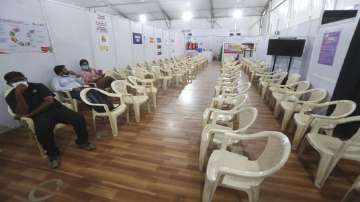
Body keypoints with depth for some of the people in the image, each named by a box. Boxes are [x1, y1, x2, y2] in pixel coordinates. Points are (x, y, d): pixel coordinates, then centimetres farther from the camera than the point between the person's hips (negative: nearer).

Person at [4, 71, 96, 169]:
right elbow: (23, 112, -9)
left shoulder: (38, 86, 7)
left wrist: (31, 113, -10)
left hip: (55, 108, 1)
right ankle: (53, 154, -10)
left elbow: (49, 101, -6)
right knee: (42, 131, -37)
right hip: (40, 116, -1)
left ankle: (82, 142, 0)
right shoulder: (11, 97, 7)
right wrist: (18, 94, -16)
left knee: (78, 118, -23)